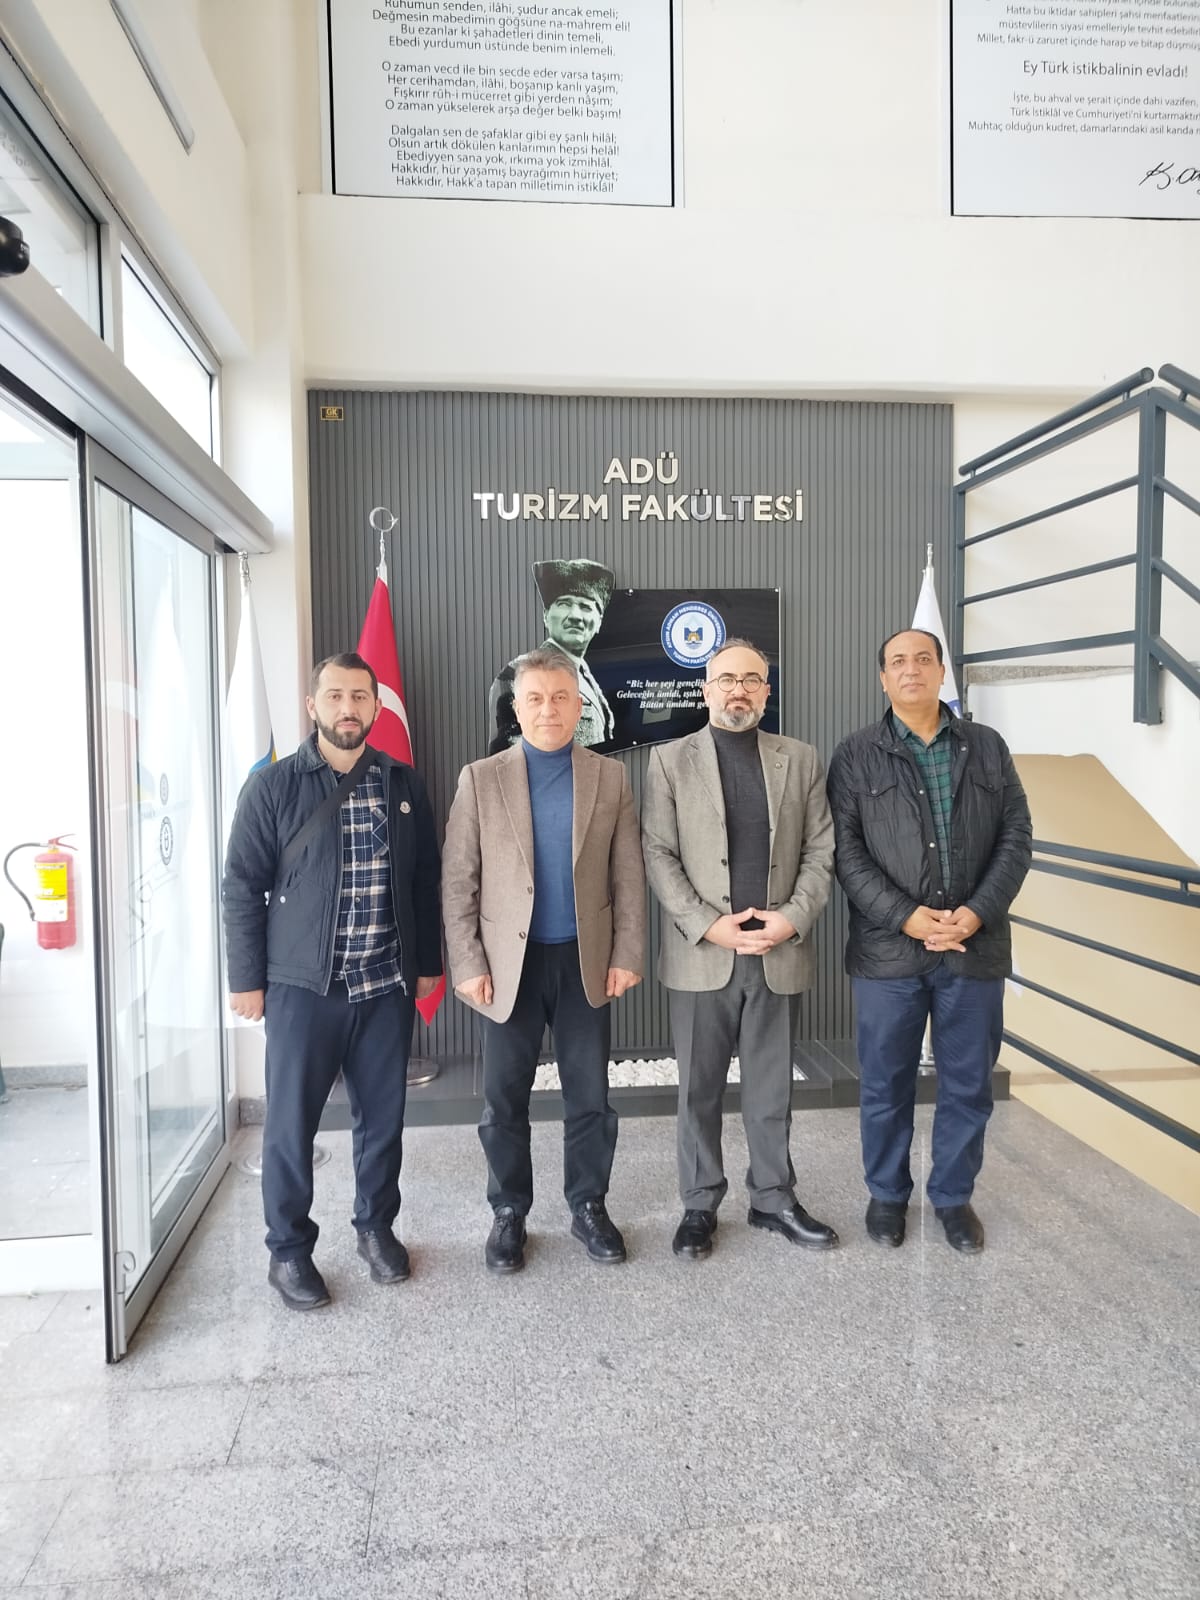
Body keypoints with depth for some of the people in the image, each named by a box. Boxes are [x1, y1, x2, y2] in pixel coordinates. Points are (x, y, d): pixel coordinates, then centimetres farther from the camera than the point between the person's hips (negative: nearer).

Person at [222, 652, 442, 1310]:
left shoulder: (402, 784, 5)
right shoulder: (273, 787, -4)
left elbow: (424, 881, 10)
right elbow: (243, 888, -2)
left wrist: (428, 963, 11)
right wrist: (247, 979, -4)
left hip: (388, 985, 3)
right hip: (303, 985, -2)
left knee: (383, 1116, 12)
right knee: (290, 1122, 7)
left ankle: (376, 1226, 34)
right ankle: (289, 1249, 25)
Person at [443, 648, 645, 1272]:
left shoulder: (610, 776, 2)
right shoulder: (480, 779, -1)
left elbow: (628, 875, 3)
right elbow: (458, 881, -2)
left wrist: (627, 954, -3)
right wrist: (468, 964, -7)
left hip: (585, 961, 1)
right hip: (509, 962, -1)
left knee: (590, 1095, 11)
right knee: (504, 1097, 9)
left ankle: (588, 1207, 29)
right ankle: (509, 1214, 26)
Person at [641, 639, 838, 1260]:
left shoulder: (801, 759, 8)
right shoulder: (670, 760, 1)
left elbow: (821, 849, 5)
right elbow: (658, 855, -5)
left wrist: (794, 918, -10)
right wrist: (709, 925, -14)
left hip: (779, 954, 2)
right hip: (700, 955, -1)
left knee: (772, 1090, 13)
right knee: (699, 1090, 10)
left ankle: (773, 1198, 29)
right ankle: (700, 1204, 25)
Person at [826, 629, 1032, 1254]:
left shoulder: (988, 747, 8)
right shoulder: (855, 755, 2)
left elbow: (1016, 836, 3)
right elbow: (846, 851, -5)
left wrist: (978, 912, -10)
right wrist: (905, 917, -15)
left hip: (976, 946, 2)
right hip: (887, 949, -2)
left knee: (968, 1083, 11)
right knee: (885, 1083, 9)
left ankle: (953, 1196, 31)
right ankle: (887, 1195, 29)